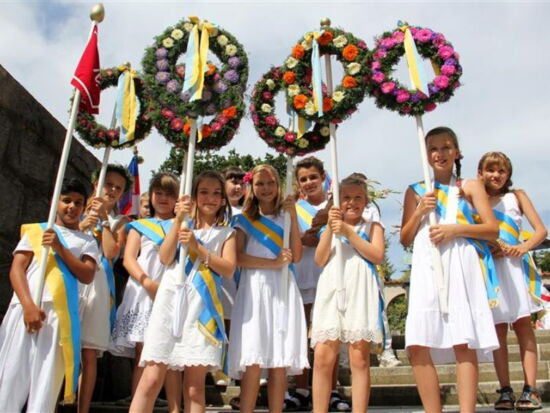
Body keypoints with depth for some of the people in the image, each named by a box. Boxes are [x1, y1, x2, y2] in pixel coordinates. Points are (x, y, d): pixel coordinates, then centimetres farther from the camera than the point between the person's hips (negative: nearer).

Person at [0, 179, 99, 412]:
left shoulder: (87, 242, 16)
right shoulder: (35, 231, 14)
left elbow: (87, 276, 1)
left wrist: (60, 249, -7)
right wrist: (28, 305, -11)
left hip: (60, 314, 0)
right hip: (26, 308, 0)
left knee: (46, 381, -2)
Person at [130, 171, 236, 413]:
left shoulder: (226, 233, 13)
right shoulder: (184, 225, 17)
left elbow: (228, 270, -2)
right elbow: (165, 258, 1)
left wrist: (197, 246, -9)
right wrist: (178, 220, -5)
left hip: (202, 306, 0)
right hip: (170, 301, 1)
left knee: (195, 386, 1)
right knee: (151, 380, -4)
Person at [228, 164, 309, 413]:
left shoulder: (285, 218, 15)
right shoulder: (244, 220, 11)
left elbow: (296, 256, 2)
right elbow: (238, 258, -3)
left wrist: (293, 217, -3)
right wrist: (274, 263, -12)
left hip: (283, 290, 2)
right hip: (255, 290, -1)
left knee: (280, 363, -2)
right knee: (253, 362, -11)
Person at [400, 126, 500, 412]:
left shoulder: (470, 186, 14)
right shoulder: (415, 191, 17)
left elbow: (493, 228, 5)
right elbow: (405, 239, 13)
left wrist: (456, 229, -10)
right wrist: (420, 211, -2)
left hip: (461, 267, -1)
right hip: (426, 268, 2)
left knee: (464, 343, -7)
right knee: (417, 345, -7)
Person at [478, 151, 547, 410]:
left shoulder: (516, 196, 10)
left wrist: (523, 247, -14)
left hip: (514, 266, 0)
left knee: (522, 324, -3)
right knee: (498, 329, 0)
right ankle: (505, 391, 3)